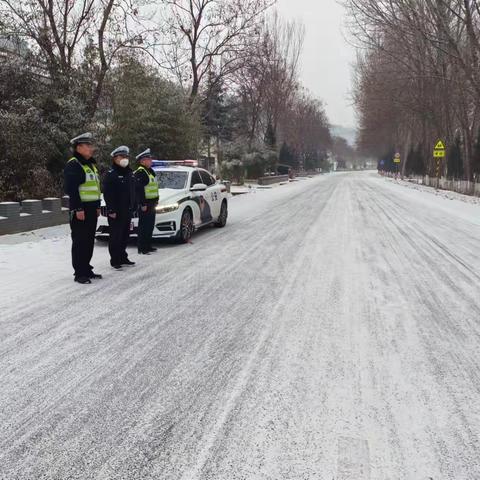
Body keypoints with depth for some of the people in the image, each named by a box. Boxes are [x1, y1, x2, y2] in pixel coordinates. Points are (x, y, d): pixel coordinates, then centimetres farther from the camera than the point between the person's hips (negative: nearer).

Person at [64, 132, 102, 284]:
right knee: (79, 241, -4)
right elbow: (71, 189, -19)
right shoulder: (73, 165, -12)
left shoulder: (91, 165, 18)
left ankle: (86, 269, 24)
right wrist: (78, 209, -23)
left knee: (89, 241, 14)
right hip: (80, 209, -9)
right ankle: (79, 273, 2)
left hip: (91, 208, 9)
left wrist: (97, 206, 19)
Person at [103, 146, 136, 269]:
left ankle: (123, 258, 24)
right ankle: (115, 260, 1)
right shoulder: (111, 174, -10)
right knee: (116, 236, -4)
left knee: (125, 235, 13)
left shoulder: (129, 173, 15)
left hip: (128, 210, 8)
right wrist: (111, 210, -20)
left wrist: (132, 206, 15)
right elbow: (107, 194, -15)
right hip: (116, 211, -8)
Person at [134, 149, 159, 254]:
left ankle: (148, 246, 24)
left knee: (150, 226, 15)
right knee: (144, 226, -7)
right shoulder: (140, 172, -14)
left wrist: (156, 200, 21)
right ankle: (142, 248, -4)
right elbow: (139, 189, -20)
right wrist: (143, 204, -23)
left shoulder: (149, 171, 18)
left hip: (151, 203, 10)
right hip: (145, 204, -10)